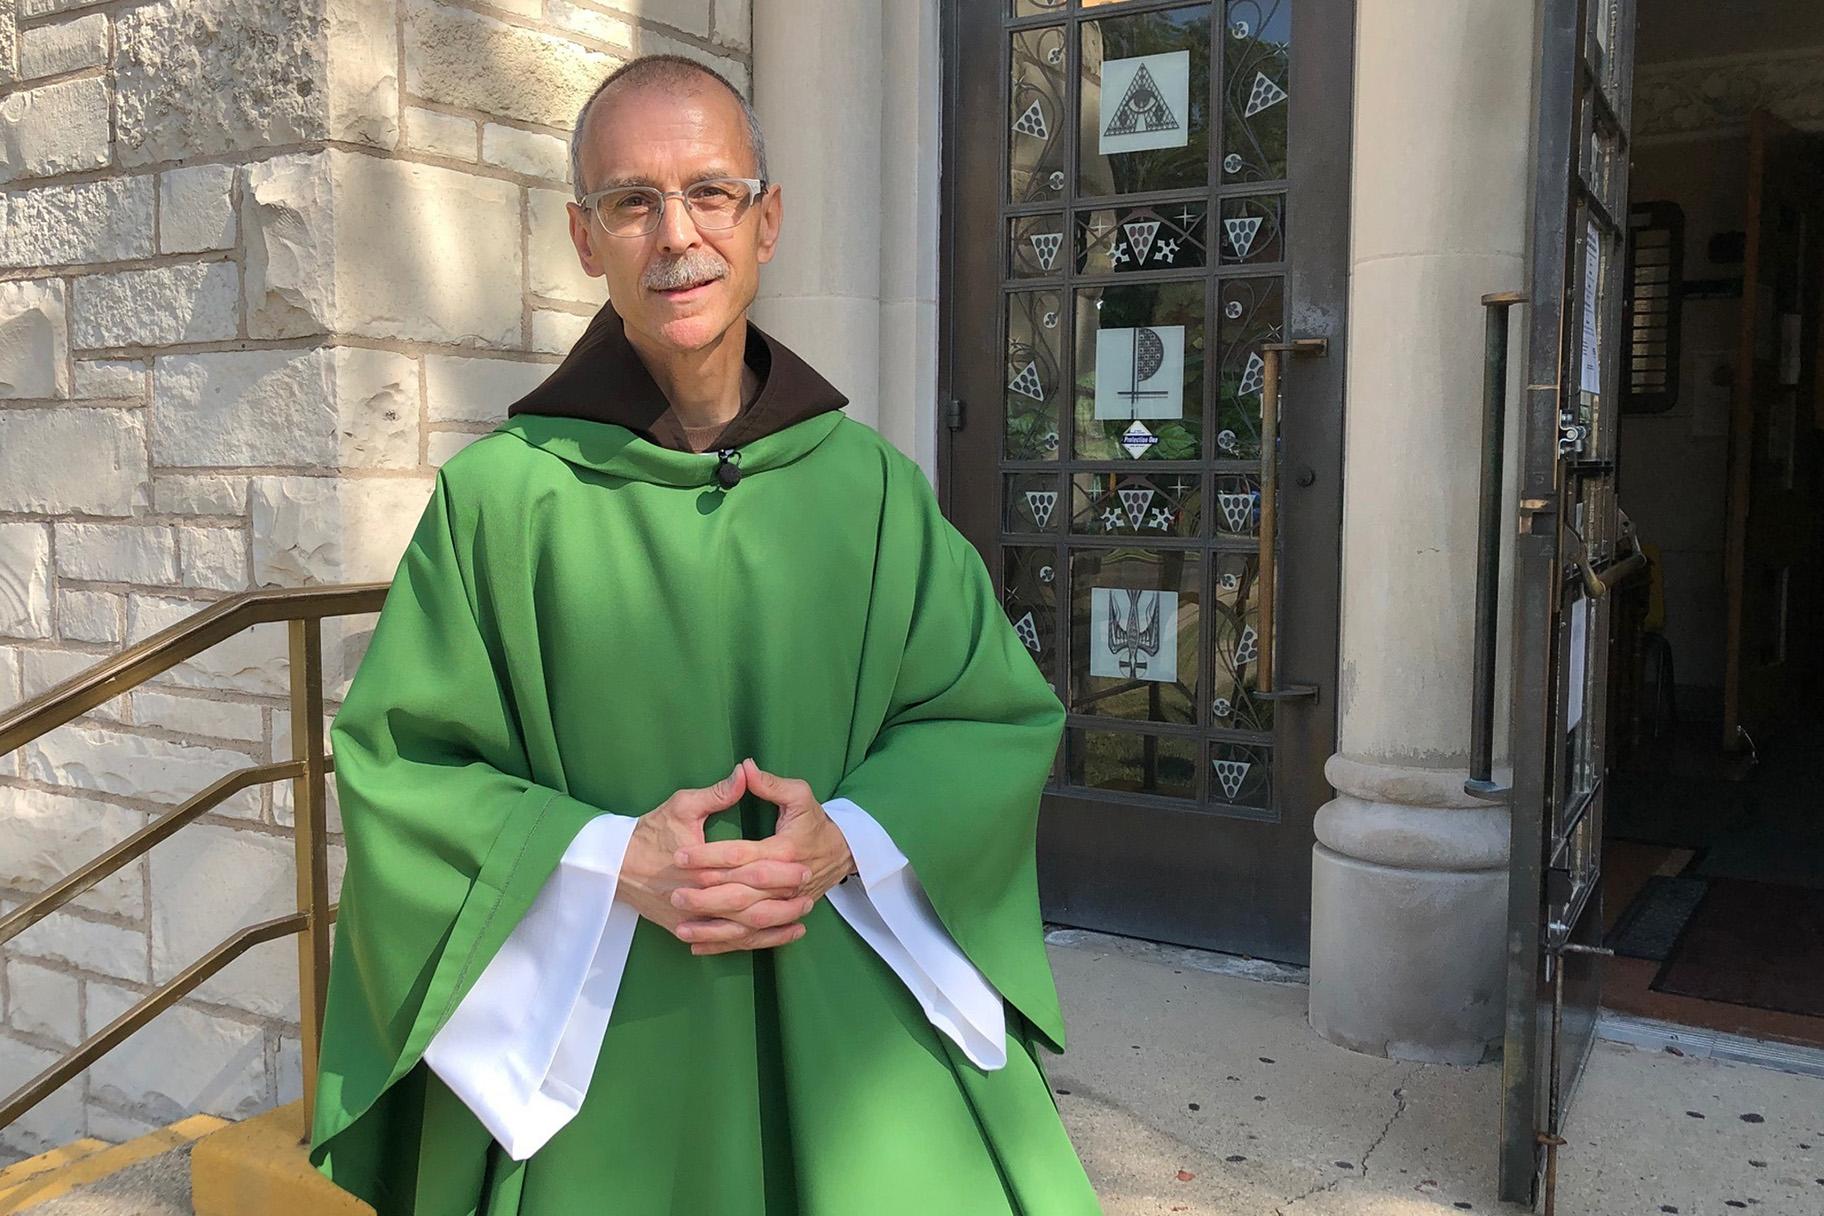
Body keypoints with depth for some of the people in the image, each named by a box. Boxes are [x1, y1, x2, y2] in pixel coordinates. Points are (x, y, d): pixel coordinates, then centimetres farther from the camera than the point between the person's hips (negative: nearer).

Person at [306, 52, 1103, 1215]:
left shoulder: (869, 484, -1)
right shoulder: (500, 493, -7)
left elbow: (1003, 718, 2)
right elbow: (394, 759, -3)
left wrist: (848, 840, -14)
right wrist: (610, 861, -17)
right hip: (593, 1056, -1)